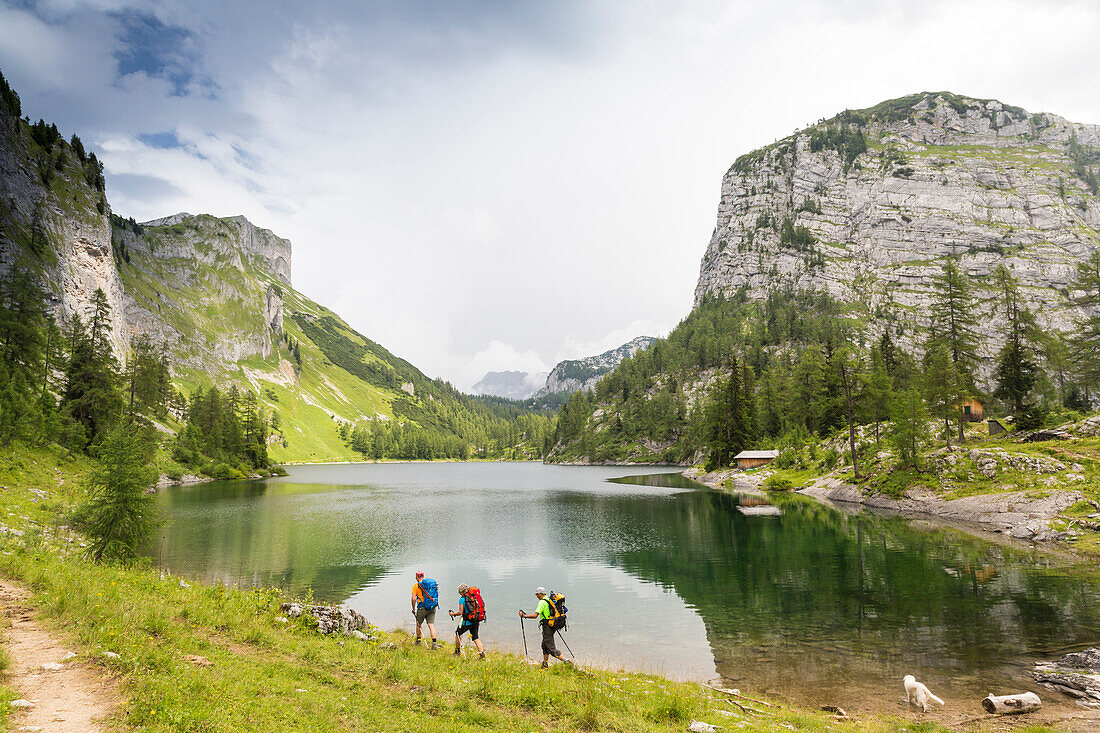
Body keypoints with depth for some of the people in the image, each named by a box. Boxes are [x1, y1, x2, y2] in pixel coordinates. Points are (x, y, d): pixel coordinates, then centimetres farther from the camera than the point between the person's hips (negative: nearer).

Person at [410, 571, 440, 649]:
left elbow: (414, 599, -8)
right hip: (433, 607, 4)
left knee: (418, 624, 17)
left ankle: (418, 641, 27)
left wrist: (413, 609, 4)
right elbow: (436, 596, 13)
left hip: (422, 607, -4)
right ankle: (434, 643, -8)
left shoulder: (416, 586, -4)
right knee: (431, 625, 2)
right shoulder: (433, 583, 10)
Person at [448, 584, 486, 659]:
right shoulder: (474, 598, 10)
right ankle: (482, 652, -3)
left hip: (467, 622, -5)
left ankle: (457, 651, 28)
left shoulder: (462, 599, -9)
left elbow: (461, 612, -11)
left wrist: (453, 614, 6)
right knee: (475, 637, 12)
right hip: (476, 621, 6)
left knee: (458, 633, 18)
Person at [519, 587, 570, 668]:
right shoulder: (550, 600, 11)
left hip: (547, 627, -9)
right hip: (553, 626, 9)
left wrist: (524, 615, -14)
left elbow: (535, 615, -24)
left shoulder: (542, 602, -16)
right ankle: (545, 665, 26)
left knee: (551, 649, -5)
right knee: (545, 646, 20)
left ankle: (566, 661, -9)